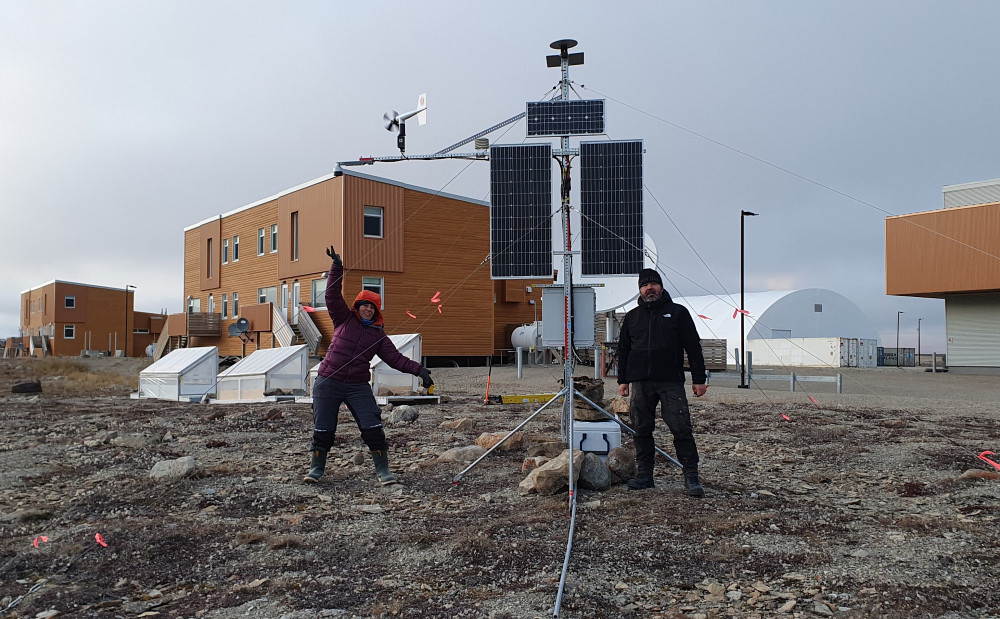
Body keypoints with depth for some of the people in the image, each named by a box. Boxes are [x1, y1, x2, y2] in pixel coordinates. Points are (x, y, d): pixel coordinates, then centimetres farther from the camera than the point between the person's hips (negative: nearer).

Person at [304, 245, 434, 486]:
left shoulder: (379, 336, 8)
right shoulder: (345, 319, 6)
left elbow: (395, 358, 2)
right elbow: (333, 295, -3)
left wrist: (418, 369, -10)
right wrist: (337, 268, -13)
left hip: (358, 387, 1)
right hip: (328, 382, -1)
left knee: (373, 429, -9)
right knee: (322, 429, 1)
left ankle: (383, 471, 1)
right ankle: (316, 469, 21)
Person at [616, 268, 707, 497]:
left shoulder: (678, 312, 8)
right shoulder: (632, 317, 17)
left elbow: (693, 347, 6)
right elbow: (623, 350, 21)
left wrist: (699, 379, 0)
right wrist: (622, 380, 13)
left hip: (671, 382, -3)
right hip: (640, 383, 3)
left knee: (682, 429, -8)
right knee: (641, 430, 5)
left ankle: (691, 476, -2)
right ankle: (644, 474, 15)